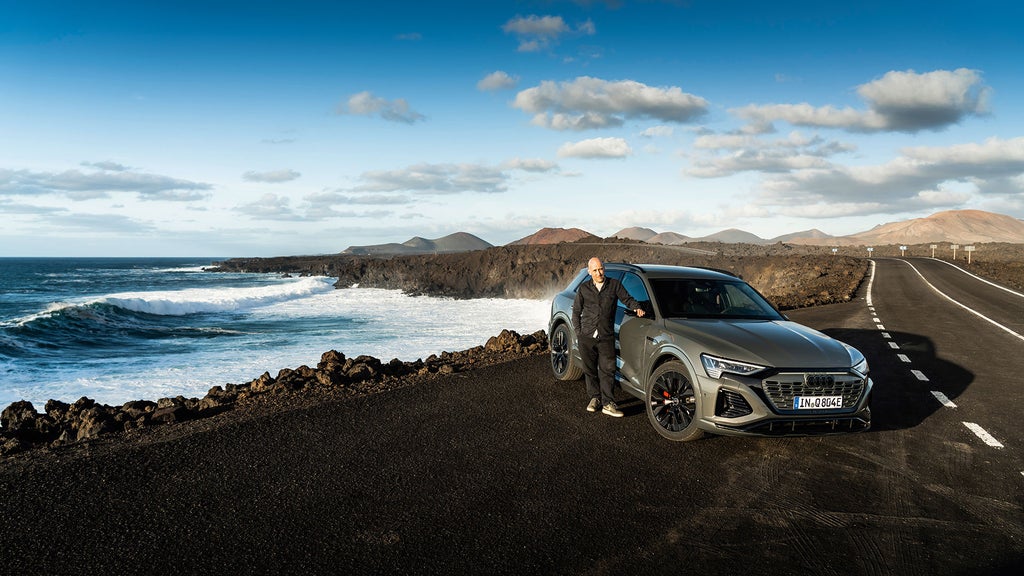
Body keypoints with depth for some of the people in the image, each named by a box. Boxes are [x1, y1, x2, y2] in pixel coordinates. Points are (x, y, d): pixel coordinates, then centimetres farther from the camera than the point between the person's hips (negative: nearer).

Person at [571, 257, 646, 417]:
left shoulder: (614, 285, 5)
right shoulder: (584, 288, 9)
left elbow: (627, 299, 13)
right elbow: (576, 311, 14)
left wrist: (637, 307, -9)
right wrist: (578, 332, 5)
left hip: (606, 337, -1)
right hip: (587, 337, 2)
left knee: (607, 370, -7)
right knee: (590, 370, 8)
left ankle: (608, 404, -4)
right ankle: (595, 398, 23)